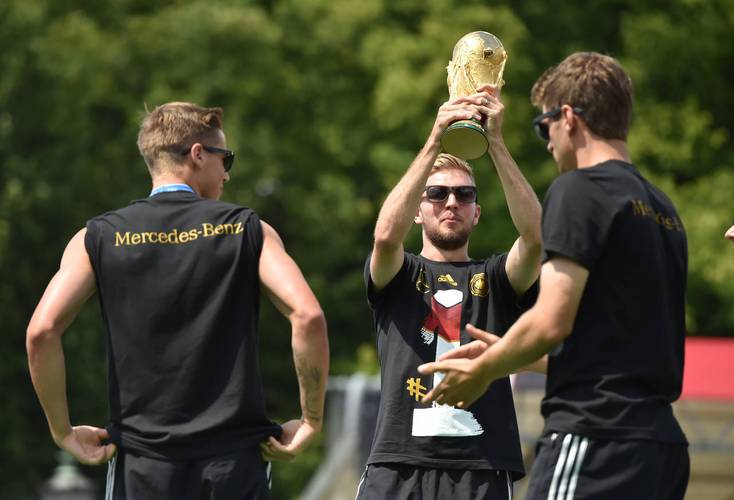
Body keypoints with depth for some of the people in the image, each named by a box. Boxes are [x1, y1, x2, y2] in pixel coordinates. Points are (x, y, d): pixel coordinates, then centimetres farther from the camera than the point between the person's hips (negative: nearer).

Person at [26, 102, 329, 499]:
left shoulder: (98, 239, 5)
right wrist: (311, 421, -2)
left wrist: (62, 431, 2)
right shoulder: (247, 230, 3)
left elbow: (41, 332, -7)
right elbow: (308, 316, -10)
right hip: (236, 461, 0)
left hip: (142, 466, 0)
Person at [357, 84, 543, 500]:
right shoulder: (395, 276, 14)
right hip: (398, 464, 0)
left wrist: (496, 141, -11)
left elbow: (535, 235, -5)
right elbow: (386, 234, -9)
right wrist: (435, 142, -14)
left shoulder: (495, 279, 15)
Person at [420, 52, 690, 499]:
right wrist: (505, 356, 30)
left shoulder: (579, 191, -6)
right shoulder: (665, 210, 19)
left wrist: (482, 370, 5)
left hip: (596, 434, -9)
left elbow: (552, 321, -12)